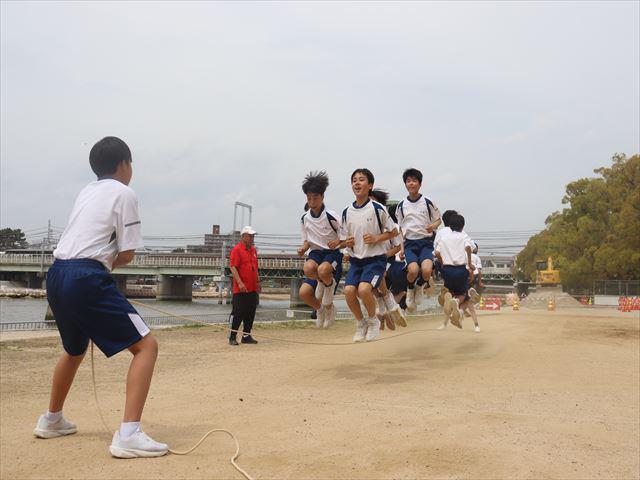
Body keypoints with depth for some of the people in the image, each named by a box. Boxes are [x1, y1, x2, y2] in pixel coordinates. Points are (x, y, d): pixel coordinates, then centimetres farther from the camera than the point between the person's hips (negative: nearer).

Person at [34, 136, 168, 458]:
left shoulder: (86, 192, 22)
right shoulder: (124, 193, -1)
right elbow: (127, 254, -4)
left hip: (57, 275, 9)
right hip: (87, 278, -9)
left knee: (75, 349, 31)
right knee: (146, 346, -7)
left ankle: (52, 420, 47)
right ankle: (128, 435, -19)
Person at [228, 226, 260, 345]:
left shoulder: (253, 250, 15)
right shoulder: (237, 249, -9)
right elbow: (233, 267, -15)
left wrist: (258, 282, 20)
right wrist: (240, 283, -23)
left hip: (253, 289, 8)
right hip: (241, 289, -8)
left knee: (250, 314, 10)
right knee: (238, 313, -4)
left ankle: (246, 336, 18)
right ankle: (232, 337, 4)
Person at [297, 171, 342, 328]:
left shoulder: (331, 216, -12)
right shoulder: (305, 219, 5)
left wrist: (338, 241, -24)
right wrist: (303, 248, -5)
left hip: (333, 253, -5)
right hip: (316, 253, 5)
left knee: (323, 270, -41)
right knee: (306, 276, -28)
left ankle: (329, 284, -2)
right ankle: (320, 308, 2)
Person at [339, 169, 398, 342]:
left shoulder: (377, 209, -6)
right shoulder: (347, 212, 5)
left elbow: (393, 232, 2)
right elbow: (342, 241, 15)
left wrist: (376, 238, -12)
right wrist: (347, 243, -8)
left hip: (375, 258, -4)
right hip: (356, 260, 4)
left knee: (364, 289, -26)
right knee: (349, 290, -19)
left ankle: (373, 320, 4)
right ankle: (360, 323, 8)